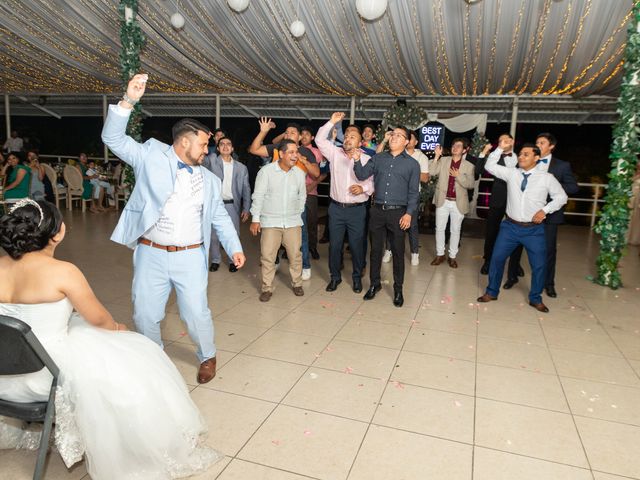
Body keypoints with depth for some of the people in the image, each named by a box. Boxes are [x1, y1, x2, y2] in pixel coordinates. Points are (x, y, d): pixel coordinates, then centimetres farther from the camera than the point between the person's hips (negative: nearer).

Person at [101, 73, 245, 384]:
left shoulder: (209, 179, 10)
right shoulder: (151, 156, 0)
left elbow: (220, 217, 14)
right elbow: (113, 138, -7)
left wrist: (234, 248, 5)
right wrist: (128, 102, -20)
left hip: (190, 257, 1)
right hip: (151, 255, -1)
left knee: (196, 314, 2)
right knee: (145, 315, 9)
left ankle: (207, 357, 30)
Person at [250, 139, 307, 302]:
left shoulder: (299, 173, 2)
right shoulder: (266, 171, -7)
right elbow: (258, 196, -6)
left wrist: (297, 214, 11)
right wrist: (255, 219, -7)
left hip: (293, 222, 3)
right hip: (270, 222, -2)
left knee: (295, 254, 8)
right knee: (267, 256, 0)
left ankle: (297, 283, 27)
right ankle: (267, 288, 14)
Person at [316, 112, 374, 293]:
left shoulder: (366, 159, 1)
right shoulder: (335, 153, 6)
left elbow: (373, 182, 0)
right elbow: (320, 139, 1)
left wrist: (363, 188, -18)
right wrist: (332, 122, -1)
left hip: (357, 210, -2)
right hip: (336, 208, 2)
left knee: (357, 245, 5)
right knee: (334, 244, 8)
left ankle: (357, 277, 24)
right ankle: (335, 276, 24)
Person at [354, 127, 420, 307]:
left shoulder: (412, 164, 2)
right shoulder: (378, 158, 9)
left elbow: (413, 192, -1)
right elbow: (362, 175, 2)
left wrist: (409, 213, -10)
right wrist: (357, 160, -14)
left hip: (398, 213, -2)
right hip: (377, 211, 2)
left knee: (398, 252, 6)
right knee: (375, 250, 10)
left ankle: (398, 289, 20)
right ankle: (374, 284, 26)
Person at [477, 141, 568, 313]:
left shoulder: (546, 178, -2)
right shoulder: (511, 173, 2)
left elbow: (561, 196, 4)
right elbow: (490, 166, 2)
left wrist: (545, 210, -9)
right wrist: (500, 149, -7)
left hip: (534, 229, -1)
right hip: (510, 226, 1)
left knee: (539, 265, 5)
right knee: (497, 258, 3)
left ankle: (535, 299, 25)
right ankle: (491, 292, 21)